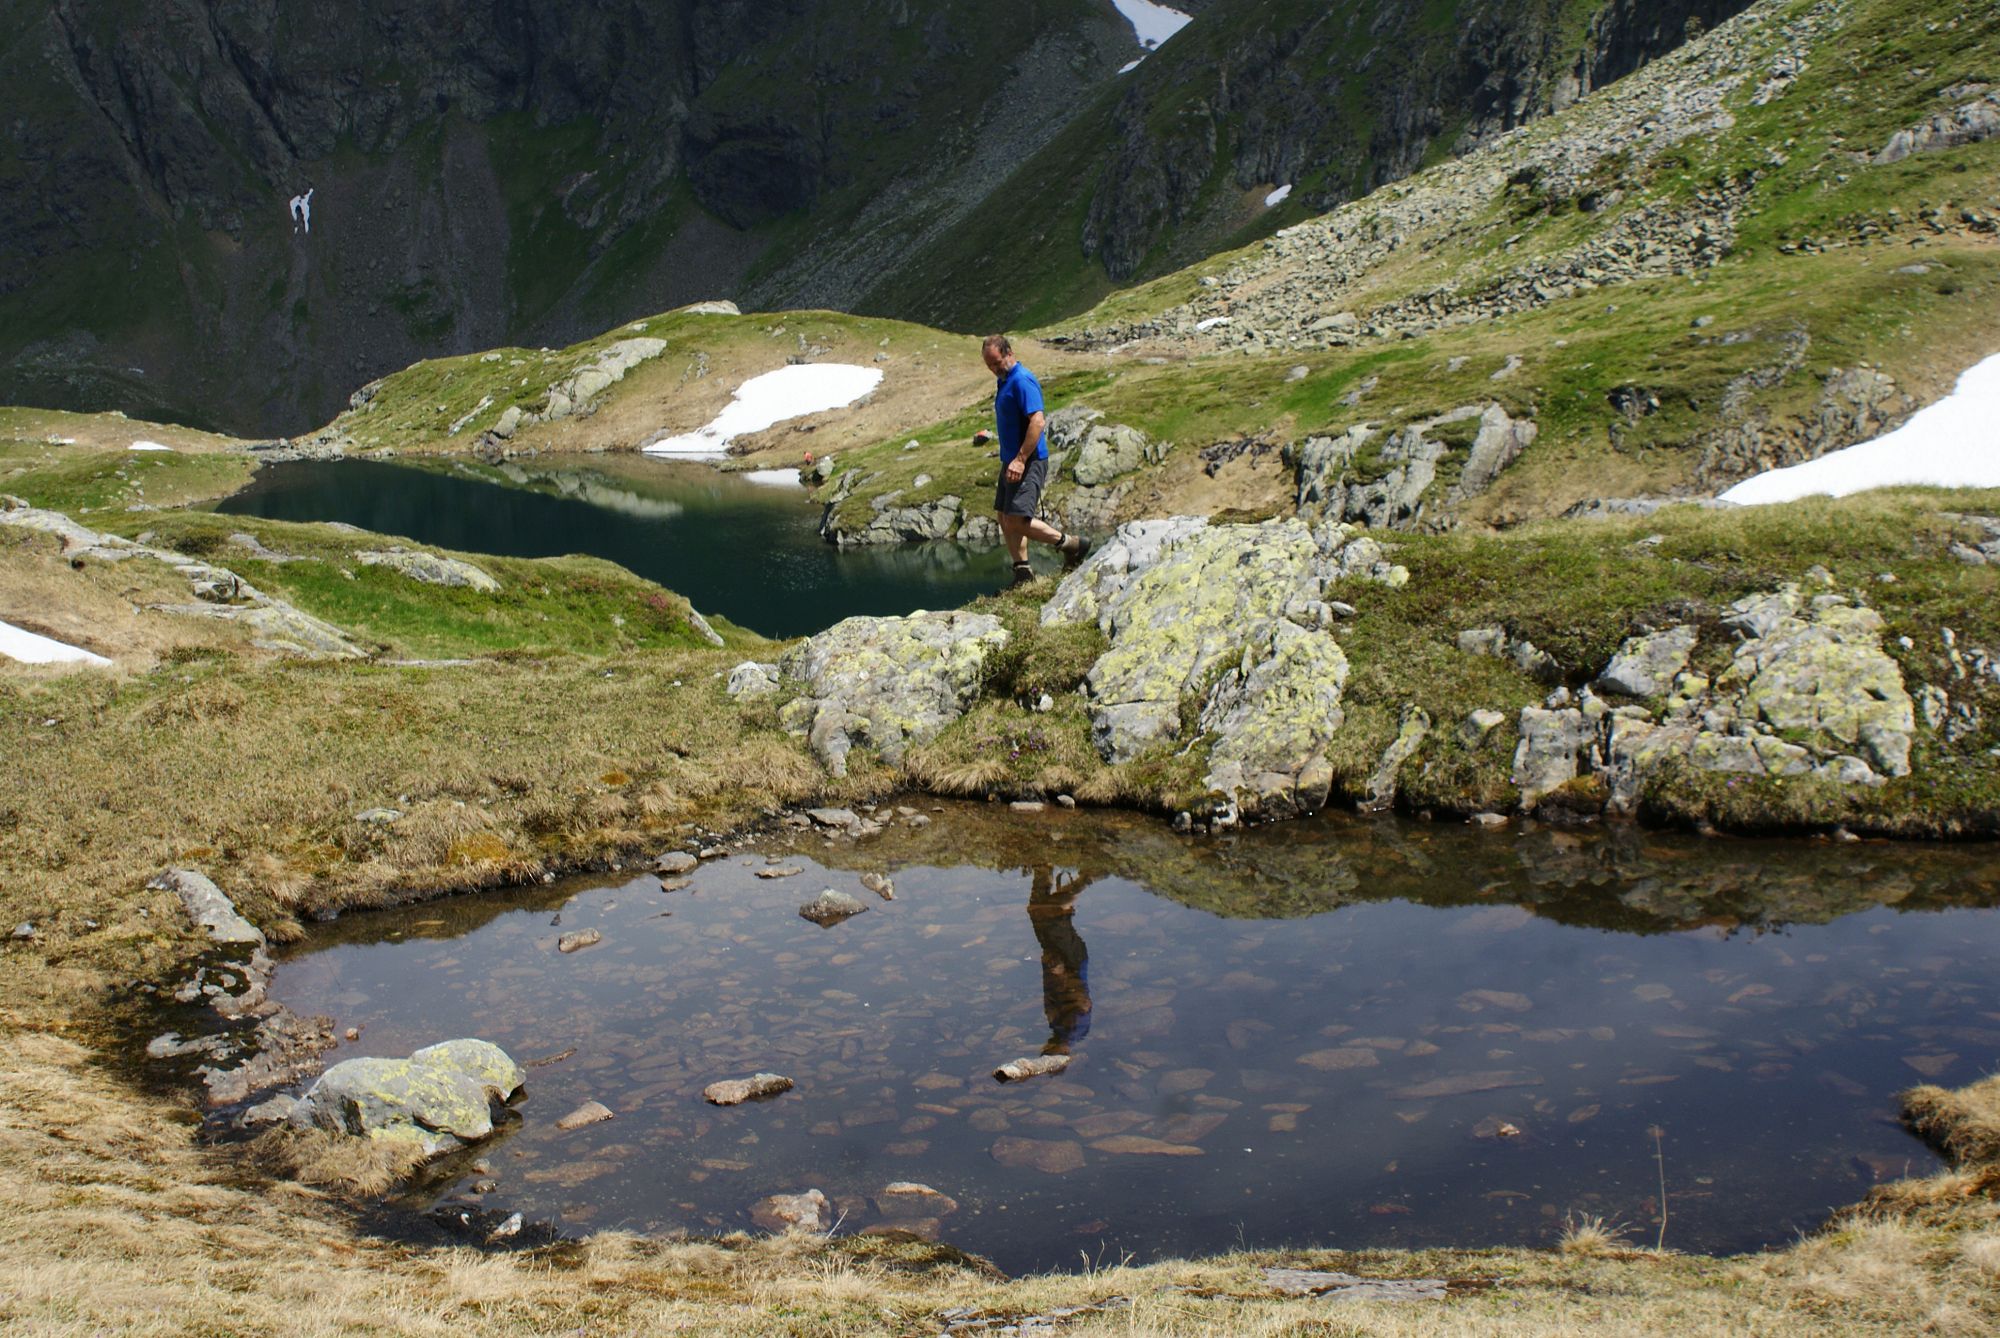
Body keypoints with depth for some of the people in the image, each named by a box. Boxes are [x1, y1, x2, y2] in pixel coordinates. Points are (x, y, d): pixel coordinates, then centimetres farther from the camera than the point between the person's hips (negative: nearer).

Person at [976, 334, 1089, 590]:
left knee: (1017, 519, -16)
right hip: (1011, 461, 10)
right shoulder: (1003, 380, 15)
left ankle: (1072, 544, -2)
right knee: (1006, 518, 11)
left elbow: (1037, 421, -25)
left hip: (1028, 462, -10)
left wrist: (1020, 460, -27)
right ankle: (1023, 572, 18)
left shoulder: (1022, 381, -17)